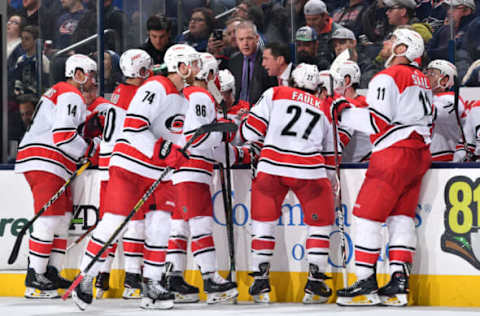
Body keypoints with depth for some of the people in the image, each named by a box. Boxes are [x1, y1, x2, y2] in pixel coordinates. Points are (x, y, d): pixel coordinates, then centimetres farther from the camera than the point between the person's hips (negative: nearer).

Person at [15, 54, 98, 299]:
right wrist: (92, 148, -9)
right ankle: (34, 279, -15)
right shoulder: (71, 96, -10)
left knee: (63, 216, 11)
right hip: (43, 162, -11)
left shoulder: (60, 92, 25)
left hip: (52, 166, 11)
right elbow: (63, 136, -21)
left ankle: (51, 273, 12)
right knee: (49, 218, -14)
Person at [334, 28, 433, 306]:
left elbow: (377, 122, -16)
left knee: (367, 215, -5)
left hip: (395, 153, -9)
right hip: (421, 153, 9)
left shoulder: (388, 77, -10)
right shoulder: (422, 80, 18)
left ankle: (367, 284, -8)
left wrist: (343, 111, -6)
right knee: (401, 218, 9)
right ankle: (399, 282, 3)